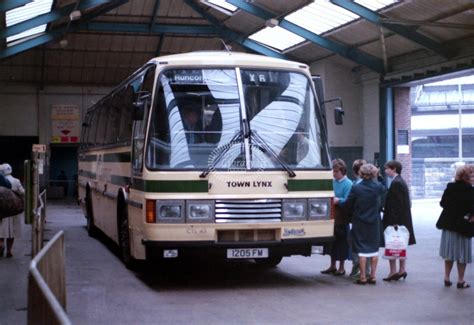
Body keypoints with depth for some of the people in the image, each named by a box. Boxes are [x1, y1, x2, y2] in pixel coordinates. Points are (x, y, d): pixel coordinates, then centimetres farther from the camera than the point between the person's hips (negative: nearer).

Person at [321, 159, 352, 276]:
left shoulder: (348, 184, -9)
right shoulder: (332, 182, 9)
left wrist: (338, 200, -28)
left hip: (342, 217, -6)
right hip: (332, 215, 6)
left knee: (342, 241, 2)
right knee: (332, 240, 12)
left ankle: (341, 267, 13)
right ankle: (332, 266, 24)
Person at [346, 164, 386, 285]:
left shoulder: (356, 188, -12)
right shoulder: (378, 187, -7)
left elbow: (348, 204, -6)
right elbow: (382, 204, -1)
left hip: (360, 221, -2)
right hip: (374, 221, 2)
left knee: (362, 249, 3)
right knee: (374, 248, 11)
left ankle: (363, 277, 5)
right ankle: (372, 276, 13)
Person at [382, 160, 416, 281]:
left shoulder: (396, 183, -17)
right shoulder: (401, 181, 13)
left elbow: (397, 203, -22)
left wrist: (393, 221, -22)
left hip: (395, 220, -10)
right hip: (402, 220, 10)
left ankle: (393, 272, -1)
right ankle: (402, 270, 18)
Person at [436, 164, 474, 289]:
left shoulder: (450, 187, -2)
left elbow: (443, 203, 4)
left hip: (448, 224, 5)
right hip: (463, 227, -5)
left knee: (449, 253, 16)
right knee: (462, 255, 7)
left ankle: (447, 278, 20)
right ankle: (460, 281, 13)